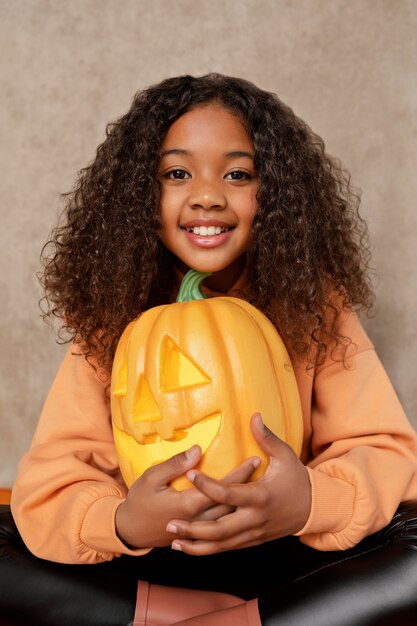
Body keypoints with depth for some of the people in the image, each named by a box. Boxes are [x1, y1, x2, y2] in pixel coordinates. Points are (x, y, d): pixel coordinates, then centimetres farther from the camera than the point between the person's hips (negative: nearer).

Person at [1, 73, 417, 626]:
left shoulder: (313, 304, -11)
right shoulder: (113, 313, -10)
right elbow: (48, 479, -15)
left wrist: (311, 500, -36)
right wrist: (124, 522, -38)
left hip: (281, 555, 0)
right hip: (150, 558, 1)